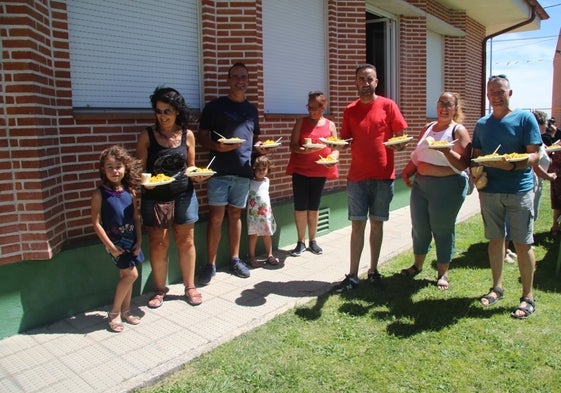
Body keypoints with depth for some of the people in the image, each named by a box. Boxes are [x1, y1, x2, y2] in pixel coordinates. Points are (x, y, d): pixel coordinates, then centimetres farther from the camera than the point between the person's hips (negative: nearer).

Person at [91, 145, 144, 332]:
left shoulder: (130, 191, 1)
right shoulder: (100, 194, -12)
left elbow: (136, 217, 5)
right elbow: (96, 223, -11)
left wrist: (139, 241, 0)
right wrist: (110, 246, -14)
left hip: (131, 240, 5)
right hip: (115, 241, -5)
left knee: (126, 276, 14)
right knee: (131, 274, -9)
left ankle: (125, 311, 30)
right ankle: (114, 313, 9)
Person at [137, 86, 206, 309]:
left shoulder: (187, 135, 1)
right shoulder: (147, 135, -4)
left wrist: (197, 174, -11)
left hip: (183, 196, 1)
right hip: (155, 198, -1)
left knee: (185, 242, 9)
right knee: (158, 244, 6)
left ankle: (190, 286, 25)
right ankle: (160, 289, 24)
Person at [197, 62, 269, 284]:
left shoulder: (252, 109, 16)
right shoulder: (214, 106, 2)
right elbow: (202, 137, 0)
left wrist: (260, 148, 1)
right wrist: (217, 146, -19)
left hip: (243, 171, 4)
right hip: (219, 170, -4)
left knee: (235, 214, 11)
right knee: (216, 217, -4)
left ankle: (234, 259, 21)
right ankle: (211, 264, 6)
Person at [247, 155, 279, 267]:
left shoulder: (267, 181, 8)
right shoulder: (250, 183, -8)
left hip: (266, 212, 5)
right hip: (254, 214, -5)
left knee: (267, 235, 12)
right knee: (254, 235, 1)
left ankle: (270, 255, 22)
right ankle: (252, 258, 11)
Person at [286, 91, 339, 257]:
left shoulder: (330, 125, 5)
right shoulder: (301, 122, 2)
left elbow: (336, 148, 6)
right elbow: (293, 145, -3)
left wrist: (333, 158, -16)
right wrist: (303, 149, -25)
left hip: (320, 170, 1)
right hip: (300, 169, -1)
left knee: (314, 206, 9)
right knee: (300, 207, -1)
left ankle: (313, 241, 21)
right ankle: (300, 242, 11)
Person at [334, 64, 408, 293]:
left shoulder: (388, 106, 1)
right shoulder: (350, 110, 8)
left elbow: (401, 138, 2)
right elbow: (345, 140, 11)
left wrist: (399, 145, -20)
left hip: (383, 176, -1)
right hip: (357, 176, 1)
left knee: (377, 223, 7)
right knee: (357, 224, 1)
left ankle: (374, 270, 21)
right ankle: (353, 276, 6)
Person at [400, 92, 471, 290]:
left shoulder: (459, 130, -5)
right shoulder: (428, 128, 11)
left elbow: (462, 165, -12)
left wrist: (445, 150, -27)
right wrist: (407, 171, 2)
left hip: (447, 186, -5)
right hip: (421, 183, 5)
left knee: (442, 229, 4)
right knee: (419, 226, 13)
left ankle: (443, 273, 21)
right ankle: (418, 265, 33)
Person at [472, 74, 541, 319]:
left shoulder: (525, 118, -2)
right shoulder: (482, 124, 11)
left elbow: (535, 156, -7)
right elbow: (476, 156, 16)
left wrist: (513, 165, -26)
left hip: (519, 190, -4)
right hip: (489, 190, 4)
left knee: (522, 243, 0)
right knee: (495, 239, 12)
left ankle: (528, 296, 13)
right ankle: (497, 288, 26)